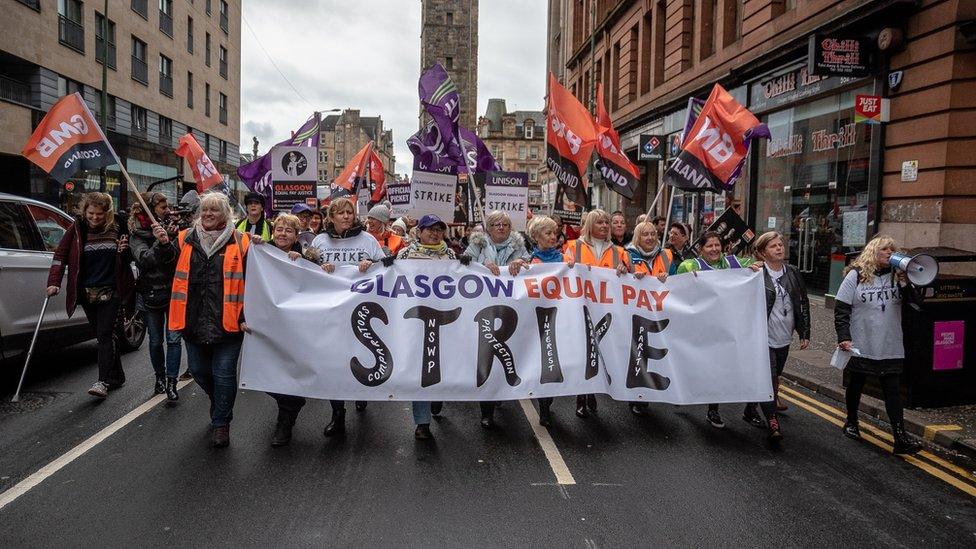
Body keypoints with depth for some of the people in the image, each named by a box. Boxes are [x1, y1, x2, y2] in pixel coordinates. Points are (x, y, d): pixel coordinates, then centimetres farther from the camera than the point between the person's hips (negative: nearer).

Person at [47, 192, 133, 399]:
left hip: (110, 291, -2)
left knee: (105, 335, -8)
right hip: (87, 293, 2)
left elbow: (128, 259, 13)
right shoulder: (77, 229, 0)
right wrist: (54, 282, -10)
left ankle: (104, 381, -9)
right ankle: (117, 376, 23)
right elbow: (60, 255, 0)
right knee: (104, 335, 11)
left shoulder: (116, 229, 1)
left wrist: (124, 250, -10)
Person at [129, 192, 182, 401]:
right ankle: (160, 378, 28)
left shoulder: (170, 229, 1)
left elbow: (177, 257, -9)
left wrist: (167, 242, -27)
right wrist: (159, 243, -34)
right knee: (155, 341, 11)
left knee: (173, 339, -5)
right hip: (149, 295, 0)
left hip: (173, 292, 0)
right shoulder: (137, 235, -2)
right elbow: (145, 259, -19)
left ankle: (171, 383, 0)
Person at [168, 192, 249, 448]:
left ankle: (221, 422, 21)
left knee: (224, 374, 2)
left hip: (227, 321, -4)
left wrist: (246, 316, -10)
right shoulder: (186, 239, 8)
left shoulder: (239, 242, -4)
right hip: (193, 321, 4)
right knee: (198, 370, 16)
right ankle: (220, 406, 44)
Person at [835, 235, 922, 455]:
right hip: (860, 346, -2)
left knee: (892, 390, 0)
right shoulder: (856, 275, -4)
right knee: (856, 385, 15)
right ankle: (851, 423, 34)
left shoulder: (896, 276, 4)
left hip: (890, 348, 2)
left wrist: (904, 281, -17)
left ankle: (900, 438, -1)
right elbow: (841, 308, -6)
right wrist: (843, 336, -13)